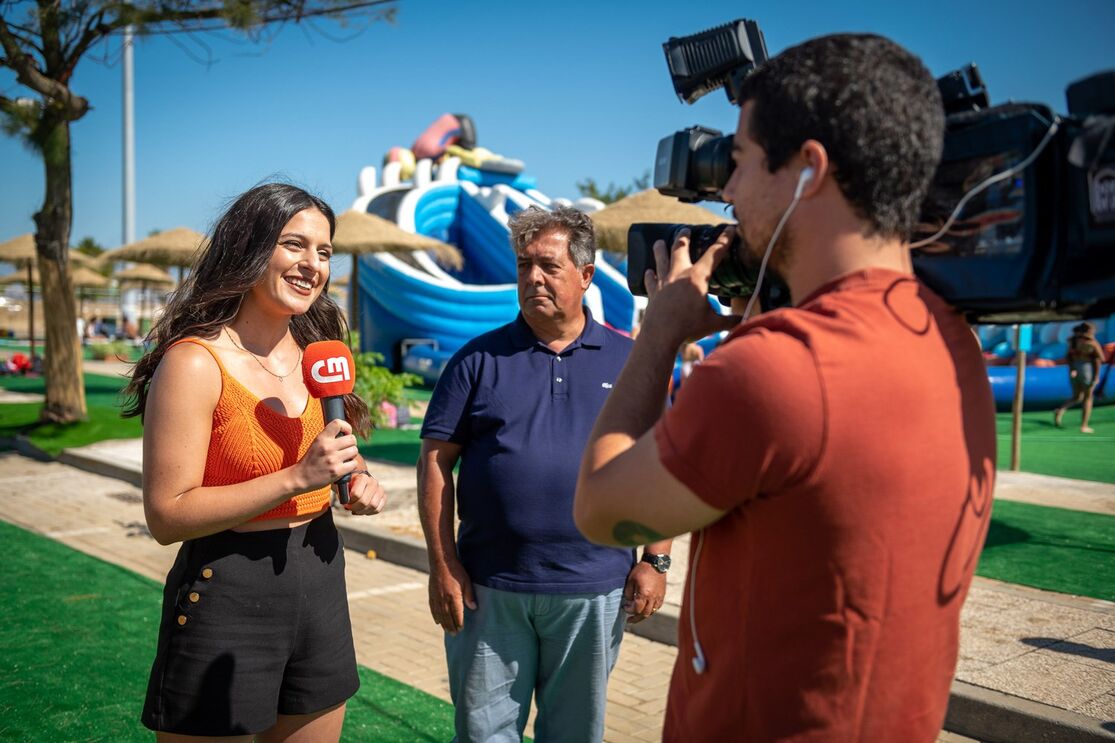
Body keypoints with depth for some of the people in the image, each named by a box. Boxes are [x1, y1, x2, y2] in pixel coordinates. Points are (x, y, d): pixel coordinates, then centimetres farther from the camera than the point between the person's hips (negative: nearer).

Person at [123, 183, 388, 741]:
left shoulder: (317, 353, 5)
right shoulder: (194, 363, -16)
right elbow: (166, 517, -18)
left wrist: (359, 479, -2)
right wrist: (298, 478, -26)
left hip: (321, 581, 7)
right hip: (227, 591, -6)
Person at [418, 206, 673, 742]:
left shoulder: (630, 361, 3)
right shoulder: (479, 359, 1)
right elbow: (436, 461, 0)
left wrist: (655, 561, -2)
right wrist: (442, 565, -6)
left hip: (594, 591, 1)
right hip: (487, 588, 0)